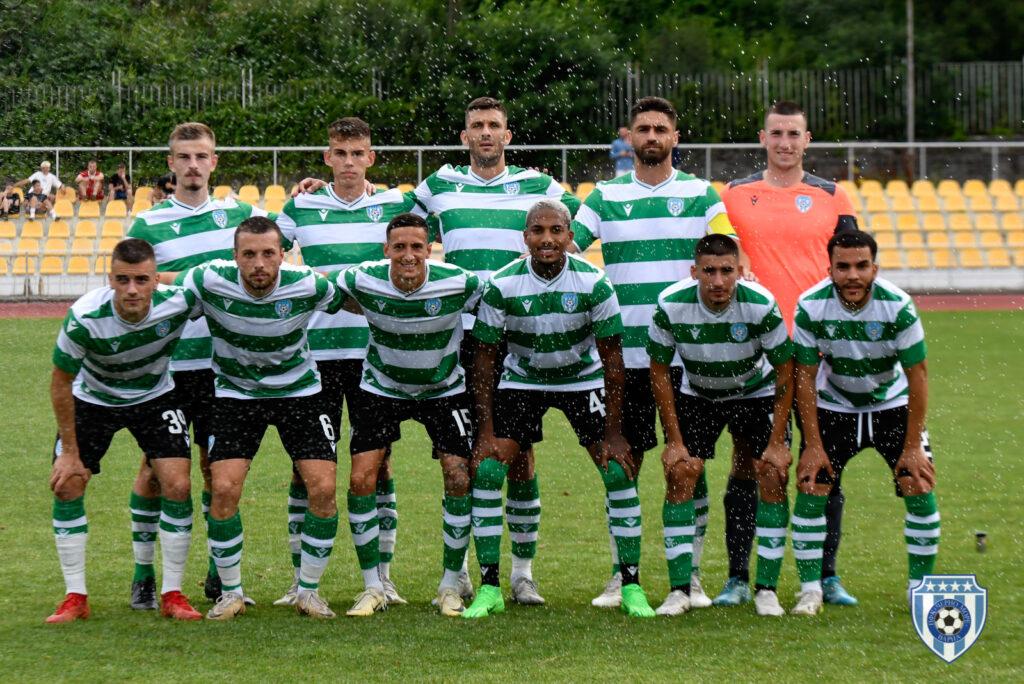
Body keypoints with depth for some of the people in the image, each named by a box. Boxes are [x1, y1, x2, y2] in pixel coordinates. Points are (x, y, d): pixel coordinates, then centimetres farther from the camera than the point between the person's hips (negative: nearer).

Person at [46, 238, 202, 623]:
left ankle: (172, 595, 2)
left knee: (177, 486, -11)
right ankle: (76, 598, 5)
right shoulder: (84, 318, -33)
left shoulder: (179, 301, -30)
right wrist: (69, 451, -14)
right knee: (67, 487, -8)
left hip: (154, 398, 1)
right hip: (92, 399, -1)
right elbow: (61, 383, -19)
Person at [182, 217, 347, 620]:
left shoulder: (306, 285, -22)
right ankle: (231, 593, 4)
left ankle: (309, 591, 8)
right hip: (236, 393, 0)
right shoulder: (210, 281, -23)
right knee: (224, 489, -15)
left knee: (323, 488, -12)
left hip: (299, 390, 0)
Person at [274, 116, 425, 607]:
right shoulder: (301, 208, 6)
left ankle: (382, 576, 10)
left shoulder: (396, 206, 5)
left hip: (377, 349, 0)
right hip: (316, 349, 0)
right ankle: (301, 578, 6)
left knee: (379, 459, 2)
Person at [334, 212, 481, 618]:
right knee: (362, 479, -12)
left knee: (459, 479, -12)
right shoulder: (363, 281, -21)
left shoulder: (458, 283, -24)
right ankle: (372, 588, 1)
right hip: (380, 388, 0)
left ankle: (451, 585, 5)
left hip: (444, 390, 0)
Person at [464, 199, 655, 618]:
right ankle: (489, 588, -5)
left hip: (583, 379, 0)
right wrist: (487, 430, -13)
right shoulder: (502, 286, -19)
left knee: (618, 471, -13)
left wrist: (613, 433, -15)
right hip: (522, 380, 0)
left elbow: (612, 357, -13)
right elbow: (485, 357, -10)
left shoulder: (594, 284, -20)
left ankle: (632, 587, -2)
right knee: (486, 472, -14)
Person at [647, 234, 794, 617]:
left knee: (774, 475, -15)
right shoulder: (671, 305, -25)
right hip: (696, 395, 1)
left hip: (757, 393, -1)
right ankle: (680, 590, -9)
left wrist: (777, 442, -18)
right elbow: (659, 370, -11)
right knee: (680, 472, -15)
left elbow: (786, 371, -17)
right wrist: (674, 441, -13)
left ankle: (767, 589, -7)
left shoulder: (761, 305, -28)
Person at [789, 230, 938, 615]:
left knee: (919, 486, -13)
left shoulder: (898, 307, -25)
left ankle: (921, 586, 2)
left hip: (892, 403, -1)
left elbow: (918, 374, -17)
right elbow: (805, 376, -12)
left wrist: (913, 446, -17)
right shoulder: (810, 308, -22)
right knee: (810, 486, -13)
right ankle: (810, 590, -1)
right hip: (834, 405, 1)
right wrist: (813, 445, -15)